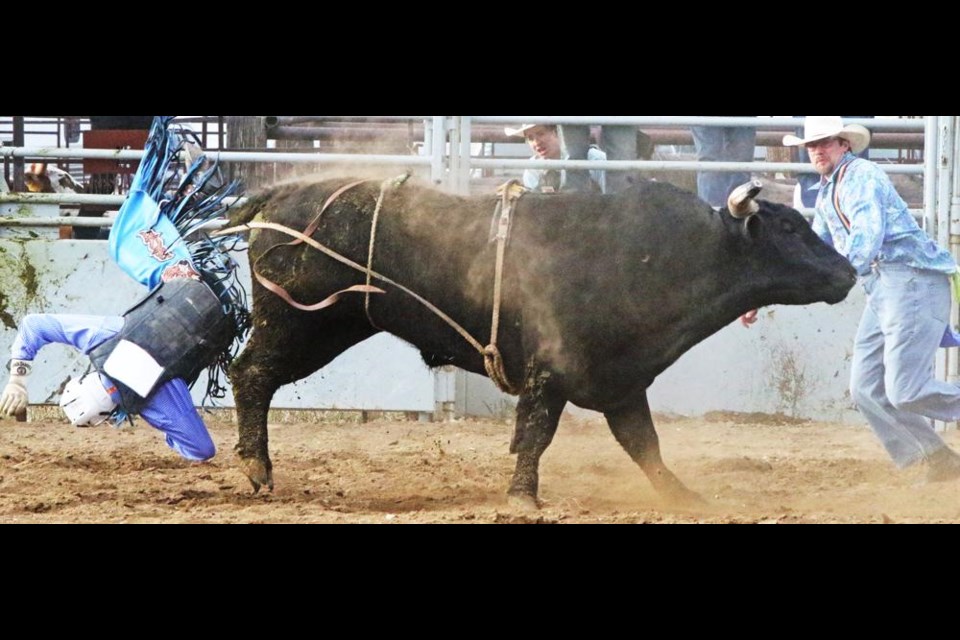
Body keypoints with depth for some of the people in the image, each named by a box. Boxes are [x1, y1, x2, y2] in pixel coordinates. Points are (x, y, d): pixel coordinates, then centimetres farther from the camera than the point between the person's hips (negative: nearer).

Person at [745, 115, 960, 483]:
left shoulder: (861, 177, -8)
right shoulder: (826, 194, 21)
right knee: (866, 389, 4)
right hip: (882, 293, 10)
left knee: (905, 390, -16)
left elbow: (867, 233, -24)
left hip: (912, 281, -10)